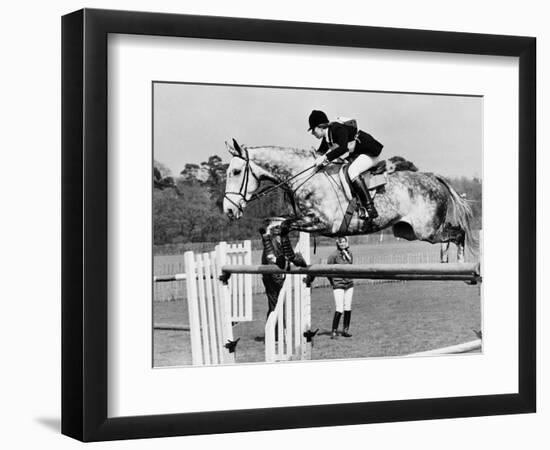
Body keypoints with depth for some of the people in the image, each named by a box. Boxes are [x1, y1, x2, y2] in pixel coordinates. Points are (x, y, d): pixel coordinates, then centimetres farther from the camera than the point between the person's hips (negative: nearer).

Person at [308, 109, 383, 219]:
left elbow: (343, 148, -39)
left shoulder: (338, 129, -24)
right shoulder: (327, 137, 5)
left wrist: (325, 158, -41)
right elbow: (321, 152, 16)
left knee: (352, 171, -31)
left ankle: (370, 209, -32)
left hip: (370, 152, -10)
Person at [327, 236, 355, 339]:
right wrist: (333, 282, -1)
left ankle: (346, 330, 17)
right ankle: (334, 332, -6)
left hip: (349, 284, 5)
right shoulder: (334, 255, -12)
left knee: (348, 309, 7)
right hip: (338, 285, -5)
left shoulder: (349, 253, 4)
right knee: (339, 310, -12)